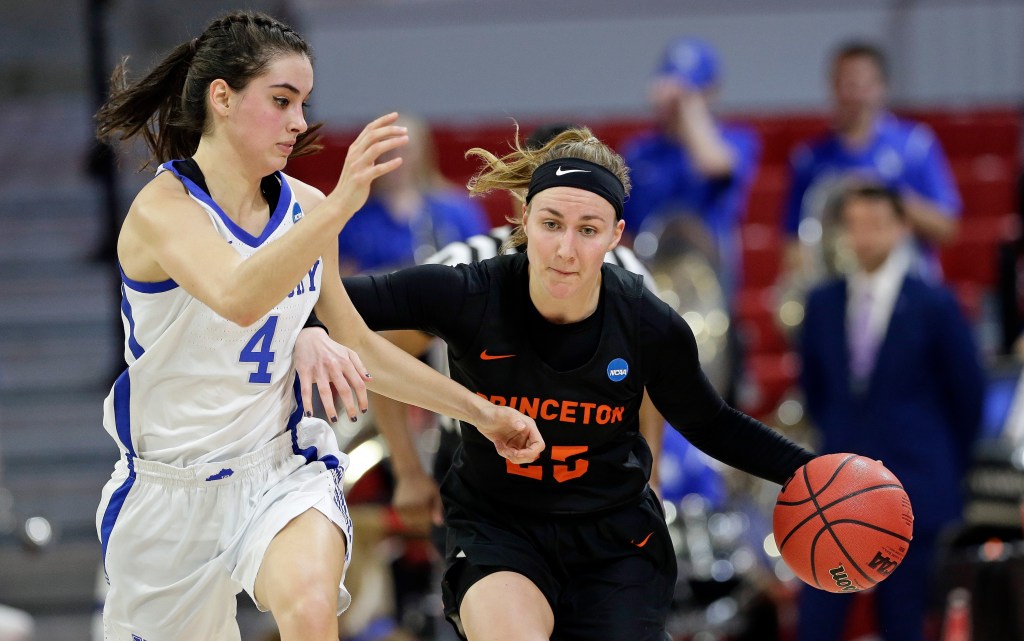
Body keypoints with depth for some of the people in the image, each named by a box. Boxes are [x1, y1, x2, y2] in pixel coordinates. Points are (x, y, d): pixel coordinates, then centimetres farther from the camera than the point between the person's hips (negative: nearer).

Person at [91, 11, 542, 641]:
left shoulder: (305, 208, 2)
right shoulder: (163, 208, -17)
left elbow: (359, 346, 17)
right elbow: (238, 299, -39)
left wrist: (482, 413, 18)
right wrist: (340, 207, -49)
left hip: (281, 469, 2)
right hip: (169, 487, -2)